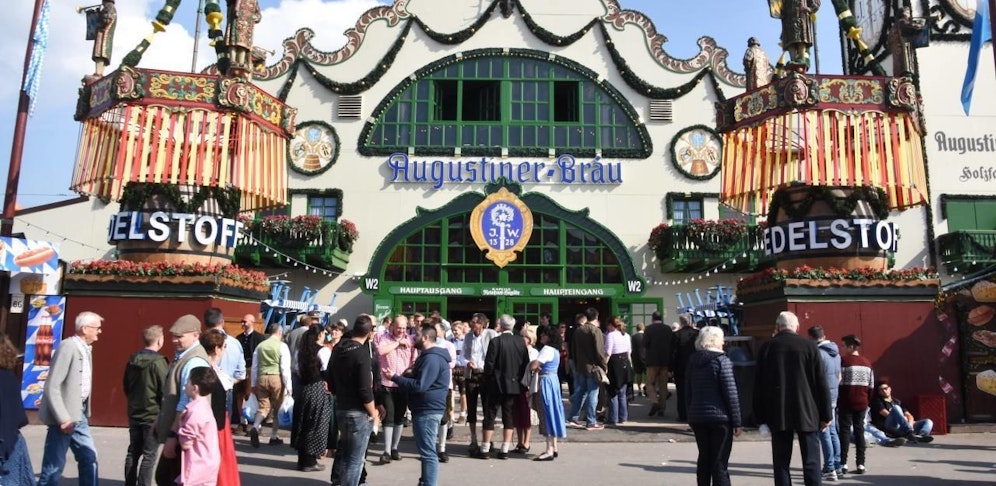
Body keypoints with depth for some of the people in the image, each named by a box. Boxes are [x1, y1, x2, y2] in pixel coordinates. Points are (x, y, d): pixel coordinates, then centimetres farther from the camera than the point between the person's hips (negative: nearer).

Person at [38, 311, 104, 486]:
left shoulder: (86, 348, 9)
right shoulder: (68, 347, -17)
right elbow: (51, 387, -20)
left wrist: (84, 411, 9)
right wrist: (63, 418, -21)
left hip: (78, 414, 8)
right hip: (65, 416, -8)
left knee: (89, 457, 12)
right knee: (55, 464, 1)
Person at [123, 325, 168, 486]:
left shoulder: (133, 360, 3)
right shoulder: (158, 362, -19)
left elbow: (125, 386, 12)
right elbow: (165, 390, -17)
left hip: (134, 413, 7)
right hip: (153, 415, -7)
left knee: (133, 452, 16)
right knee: (149, 455, 1)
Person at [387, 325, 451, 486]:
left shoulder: (431, 358, -20)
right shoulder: (431, 356, 17)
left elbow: (419, 386, -25)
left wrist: (395, 378, -19)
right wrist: (406, 375, 10)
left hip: (427, 410, -11)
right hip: (427, 409, 11)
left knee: (428, 452, -8)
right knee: (427, 450, 19)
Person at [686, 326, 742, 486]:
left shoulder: (693, 361, 8)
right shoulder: (721, 360, -9)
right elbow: (731, 393, -12)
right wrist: (737, 422, -8)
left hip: (697, 417, 5)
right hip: (720, 417, -5)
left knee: (704, 459, 15)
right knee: (720, 462, -1)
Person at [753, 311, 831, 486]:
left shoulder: (767, 347, 1)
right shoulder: (809, 346, -1)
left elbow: (759, 385, 1)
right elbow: (821, 384, -2)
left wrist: (761, 417, 7)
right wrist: (825, 415, 5)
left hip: (778, 415, 1)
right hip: (807, 413, 0)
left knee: (781, 463, 6)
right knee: (811, 462, 5)